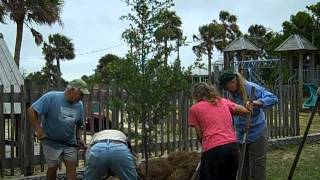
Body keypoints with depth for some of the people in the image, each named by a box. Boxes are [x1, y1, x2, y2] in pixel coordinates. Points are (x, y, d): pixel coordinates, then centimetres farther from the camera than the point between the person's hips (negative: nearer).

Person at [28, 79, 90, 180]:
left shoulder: (79, 105, 0)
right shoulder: (51, 97, -17)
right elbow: (32, 111, -18)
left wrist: (78, 138, 1)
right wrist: (39, 131, -21)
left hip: (70, 143, 4)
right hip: (52, 142, -4)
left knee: (72, 166, -1)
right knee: (53, 168, 7)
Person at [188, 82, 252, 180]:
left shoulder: (194, 109, 7)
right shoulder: (224, 101, 17)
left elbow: (200, 135, 6)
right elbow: (245, 111, 22)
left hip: (212, 151, -5)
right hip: (232, 147, 5)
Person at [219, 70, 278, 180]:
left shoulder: (251, 88, -16)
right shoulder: (234, 94, 5)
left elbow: (273, 99, -24)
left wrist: (255, 102, -39)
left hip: (256, 135, -7)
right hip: (241, 136, 7)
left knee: (257, 171, -1)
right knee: (242, 170, 15)